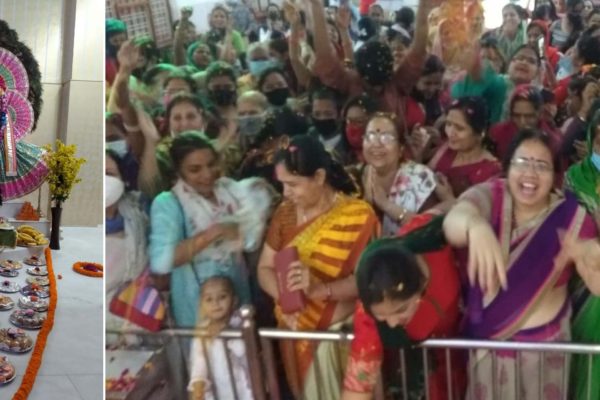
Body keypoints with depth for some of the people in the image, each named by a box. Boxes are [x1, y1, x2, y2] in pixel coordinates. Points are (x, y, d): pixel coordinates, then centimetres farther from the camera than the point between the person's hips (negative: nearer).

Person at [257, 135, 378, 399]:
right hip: (298, 331, 5)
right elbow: (265, 269, 4)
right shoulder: (285, 213, 5)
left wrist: (319, 289, -32)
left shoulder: (357, 215, -12)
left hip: (343, 332, -4)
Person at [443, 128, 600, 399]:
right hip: (486, 340, 0)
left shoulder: (570, 216, -10)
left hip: (545, 343, 0)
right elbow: (454, 219, -36)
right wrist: (476, 225, -62)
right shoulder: (489, 196, -14)